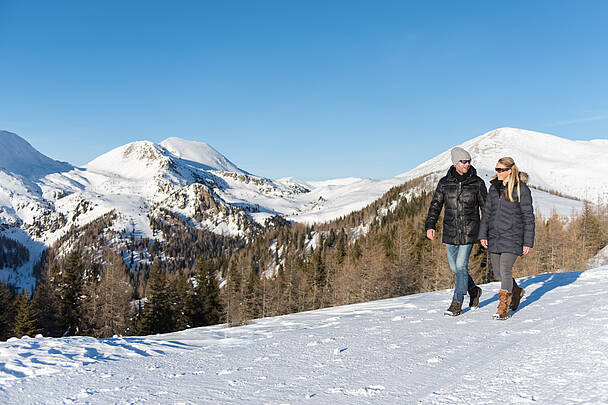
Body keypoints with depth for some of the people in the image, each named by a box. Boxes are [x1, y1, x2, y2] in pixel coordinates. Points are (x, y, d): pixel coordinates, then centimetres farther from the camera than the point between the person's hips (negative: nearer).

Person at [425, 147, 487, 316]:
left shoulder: (477, 183, -1)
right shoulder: (444, 182, 3)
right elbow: (435, 205, 5)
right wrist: (430, 225, -7)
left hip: (469, 232, -3)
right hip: (450, 232, 3)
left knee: (461, 265, -8)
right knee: (454, 267, 10)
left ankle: (457, 303, 4)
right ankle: (473, 290, 36)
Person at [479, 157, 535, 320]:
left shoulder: (521, 189, -7)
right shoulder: (494, 187, 9)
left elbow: (528, 217, -5)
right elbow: (487, 211, 14)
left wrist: (528, 242, -7)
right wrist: (483, 234, 7)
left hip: (512, 237, -6)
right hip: (494, 237, 6)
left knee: (505, 270, -13)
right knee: (498, 271, 11)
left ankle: (504, 309, -2)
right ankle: (516, 292, 39)